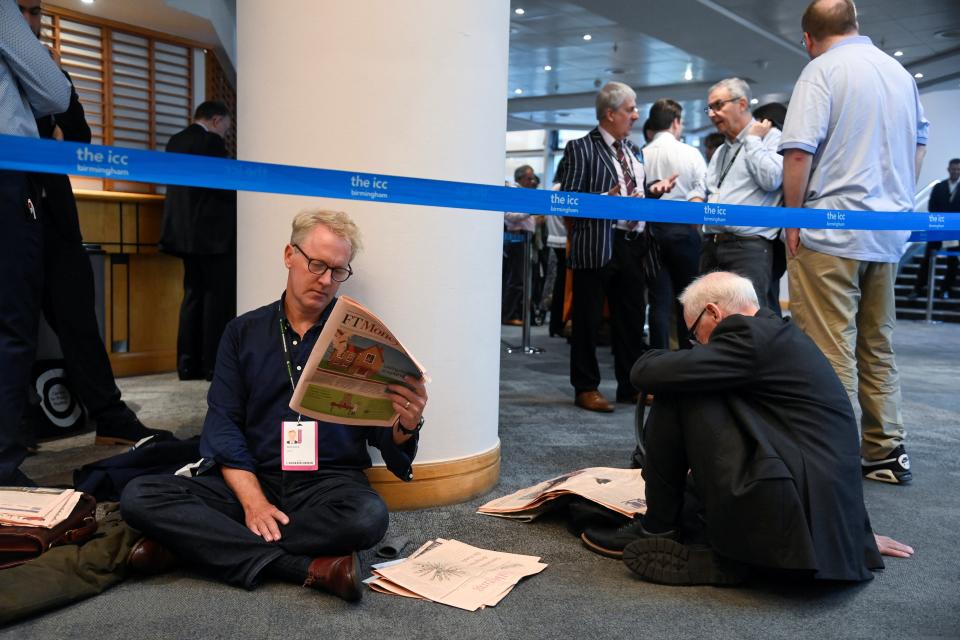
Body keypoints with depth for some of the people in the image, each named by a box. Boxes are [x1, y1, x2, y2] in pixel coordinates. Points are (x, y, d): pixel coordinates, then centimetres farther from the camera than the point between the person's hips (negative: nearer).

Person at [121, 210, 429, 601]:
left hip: (329, 481, -2)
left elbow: (384, 437, 1)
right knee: (139, 496, -20)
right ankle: (307, 568, -26)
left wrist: (407, 425, -24)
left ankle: (225, 547, -14)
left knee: (368, 516, -34)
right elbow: (223, 425, 1)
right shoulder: (243, 332, 9)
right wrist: (253, 500, -15)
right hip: (251, 479, 2)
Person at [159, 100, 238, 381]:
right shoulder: (211, 141, -10)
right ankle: (214, 363, -3)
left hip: (185, 230, 8)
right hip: (212, 231, -8)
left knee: (194, 294, 10)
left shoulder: (175, 141, 16)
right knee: (219, 296, -4)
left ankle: (188, 363, 9)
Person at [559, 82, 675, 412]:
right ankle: (586, 388, 14)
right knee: (588, 319, 2)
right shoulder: (581, 148, -4)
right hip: (597, 246, -7)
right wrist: (605, 199, -23)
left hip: (631, 244, 8)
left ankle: (631, 386, 24)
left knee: (632, 318, 12)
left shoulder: (631, 151, 19)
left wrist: (654, 191, 7)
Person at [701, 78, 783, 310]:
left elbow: (771, 179, -15)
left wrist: (753, 140, -6)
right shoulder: (721, 151, 25)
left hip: (749, 247, -8)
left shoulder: (770, 137, 1)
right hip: (711, 246, 8)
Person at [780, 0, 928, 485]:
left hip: (831, 231, -7)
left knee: (830, 350, -3)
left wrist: (794, 218, -7)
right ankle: (886, 452, 21)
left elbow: (798, 152, -17)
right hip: (889, 232, 7)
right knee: (877, 346, 14)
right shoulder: (899, 72, 15)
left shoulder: (822, 69, -6)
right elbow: (919, 143, 23)